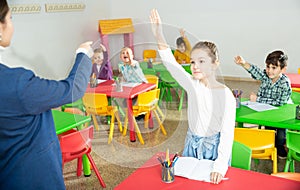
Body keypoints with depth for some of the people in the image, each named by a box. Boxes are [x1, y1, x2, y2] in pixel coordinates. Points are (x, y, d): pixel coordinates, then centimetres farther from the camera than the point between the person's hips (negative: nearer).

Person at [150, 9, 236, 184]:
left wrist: (220, 165, -31)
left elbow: (227, 132, -23)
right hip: (192, 145, 5)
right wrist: (159, 37, -22)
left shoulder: (226, 95, -20)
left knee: (210, 180, 8)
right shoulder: (192, 85, -6)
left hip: (214, 147, -4)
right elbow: (172, 65, -11)